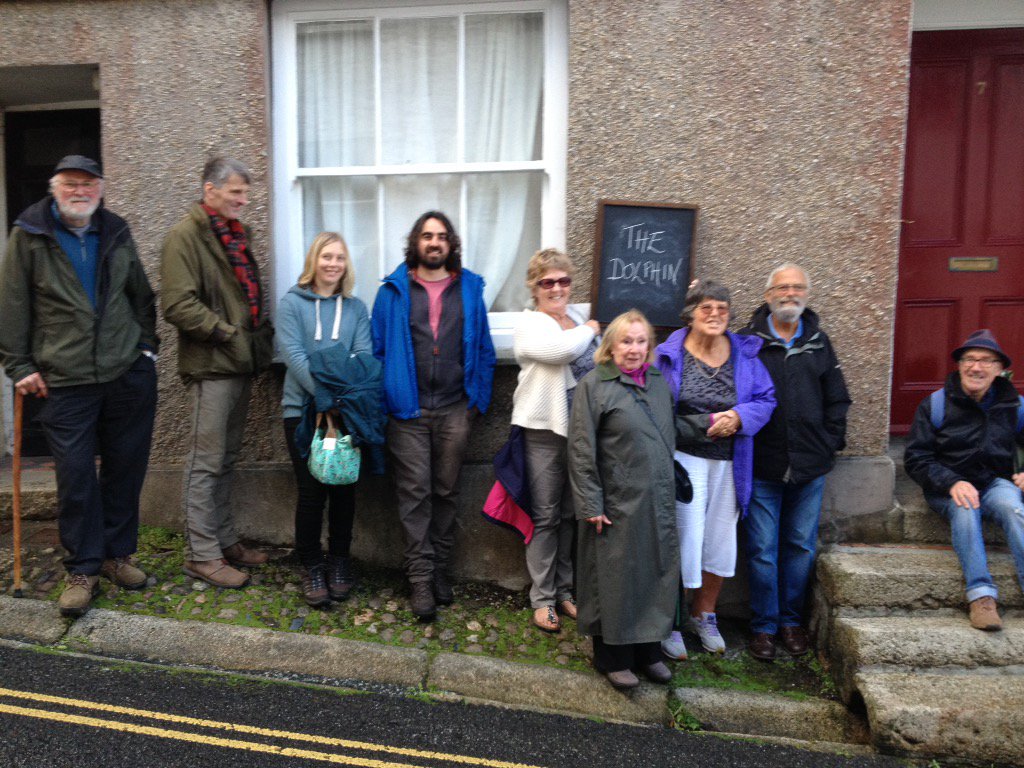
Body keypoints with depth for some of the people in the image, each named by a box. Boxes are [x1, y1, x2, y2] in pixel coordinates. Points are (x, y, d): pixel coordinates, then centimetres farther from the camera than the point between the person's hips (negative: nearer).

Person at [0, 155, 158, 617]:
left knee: (126, 467, 9)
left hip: (129, 373, 3)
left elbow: (141, 296, 18)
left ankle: (116, 553, 25)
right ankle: (82, 569, 12)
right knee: (75, 475, -1)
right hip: (66, 381, -3)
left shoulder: (116, 234, 11)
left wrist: (147, 345, 11)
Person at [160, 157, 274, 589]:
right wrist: (227, 332, -15)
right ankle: (201, 555, 8)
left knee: (226, 459, 15)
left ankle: (224, 541, 26)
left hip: (241, 362, 9)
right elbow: (178, 305, -19)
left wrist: (261, 334, 11)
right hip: (211, 365, -8)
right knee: (207, 463, -2)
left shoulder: (238, 233, 17)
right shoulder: (186, 236, -10)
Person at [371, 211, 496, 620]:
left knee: (446, 492, 10)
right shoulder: (394, 290, 4)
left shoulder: (469, 290, 8)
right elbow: (376, 347, 4)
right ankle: (420, 578, 8)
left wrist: (478, 398, 6)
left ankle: (440, 569, 23)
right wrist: (382, 399, -2)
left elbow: (483, 350, 10)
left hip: (454, 409, 2)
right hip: (408, 410, -1)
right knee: (414, 493, 0)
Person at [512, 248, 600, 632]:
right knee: (545, 516, 4)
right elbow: (561, 349, -26)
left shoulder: (581, 314, 12)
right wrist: (590, 330, -8)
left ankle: (564, 590, 27)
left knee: (573, 514, 13)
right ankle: (542, 598, 16)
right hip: (546, 431, -5)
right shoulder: (530, 324, -6)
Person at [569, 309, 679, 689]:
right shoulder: (593, 385, -9)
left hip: (658, 502, 6)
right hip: (617, 503, -6)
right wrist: (591, 504, -14)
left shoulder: (659, 383, 9)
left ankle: (647, 650, 30)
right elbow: (581, 449, -12)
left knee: (657, 575, 13)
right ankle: (612, 658, 22)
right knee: (614, 579, 5)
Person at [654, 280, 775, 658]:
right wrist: (704, 425, -15)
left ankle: (703, 615, 34)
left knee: (720, 539, 13)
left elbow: (766, 399, 4)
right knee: (683, 538, -3)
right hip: (684, 459, -4)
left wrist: (739, 417, -16)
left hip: (729, 463, 4)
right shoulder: (670, 355, -6)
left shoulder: (745, 354, 4)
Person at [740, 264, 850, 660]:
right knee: (763, 549, 3)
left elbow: (837, 399, 15)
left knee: (801, 547, 12)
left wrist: (830, 443, 7)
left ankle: (791, 619, 28)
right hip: (761, 466, -3)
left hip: (810, 466, 4)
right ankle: (764, 625, 18)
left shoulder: (819, 342, 10)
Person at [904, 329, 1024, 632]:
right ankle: (981, 595, -38)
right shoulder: (935, 405, -2)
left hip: (996, 483, 2)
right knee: (964, 510, -34)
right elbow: (916, 459, -6)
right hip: (949, 488, -1)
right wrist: (952, 483, -21)